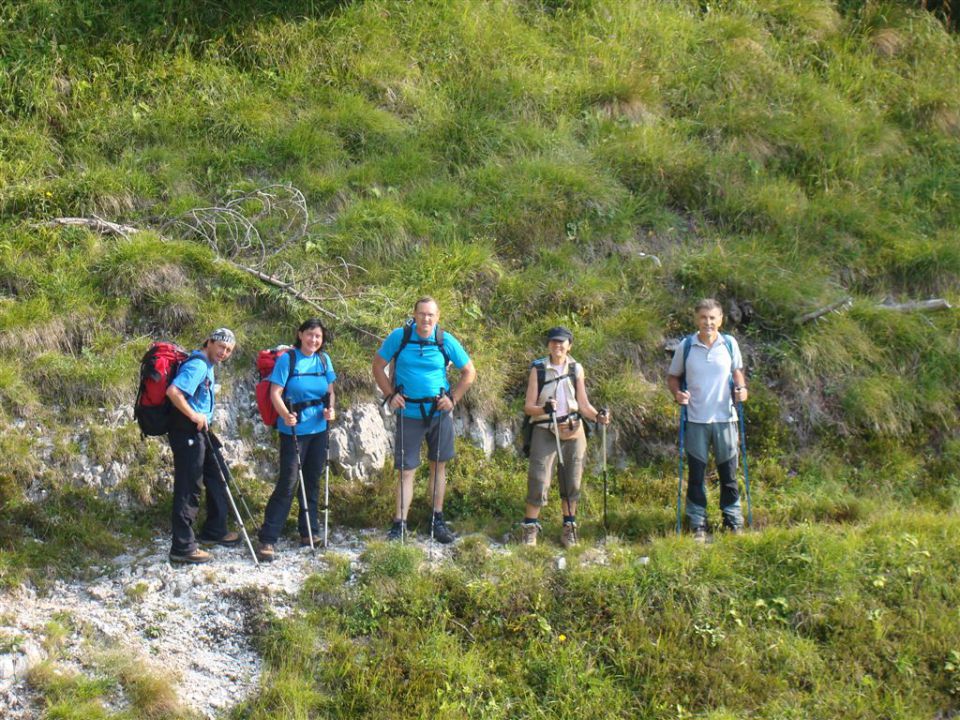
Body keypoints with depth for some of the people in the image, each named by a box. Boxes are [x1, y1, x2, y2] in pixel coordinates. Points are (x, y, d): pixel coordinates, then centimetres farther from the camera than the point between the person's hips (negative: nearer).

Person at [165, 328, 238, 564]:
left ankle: (214, 531, 35)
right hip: (187, 433, -11)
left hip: (199, 433, 11)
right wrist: (194, 416, -24)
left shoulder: (206, 366, 15)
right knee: (188, 489, -7)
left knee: (216, 480, 21)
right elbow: (173, 392, -30)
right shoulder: (197, 365, -17)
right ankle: (183, 547, -2)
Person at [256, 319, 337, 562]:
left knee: (313, 481, 13)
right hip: (293, 430, -6)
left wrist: (330, 409, -5)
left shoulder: (324, 360, 7)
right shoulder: (287, 359, -9)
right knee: (288, 483, -10)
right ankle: (267, 539, -8)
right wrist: (285, 414, -30)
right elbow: (275, 392, -13)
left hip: (319, 429, 6)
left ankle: (308, 532, 27)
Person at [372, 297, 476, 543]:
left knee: (438, 465, 10)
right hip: (409, 414, -2)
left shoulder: (446, 341, -5)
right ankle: (399, 524, 2)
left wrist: (453, 398, -3)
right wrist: (390, 395, -5)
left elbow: (469, 372, 6)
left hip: (439, 413, 2)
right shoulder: (399, 337, -8)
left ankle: (438, 520, 21)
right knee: (406, 470, -1)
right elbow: (378, 366, 3)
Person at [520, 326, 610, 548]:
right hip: (545, 432, -3)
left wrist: (597, 416, -15)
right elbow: (528, 407, -5)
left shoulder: (576, 369, 6)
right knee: (539, 480, -7)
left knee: (571, 481, 7)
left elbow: (583, 404, 5)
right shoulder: (538, 369, -1)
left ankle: (569, 527, 19)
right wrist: (544, 408, -26)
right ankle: (530, 528, 4)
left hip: (573, 432, 3)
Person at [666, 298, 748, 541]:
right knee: (696, 473, 4)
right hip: (695, 419, -1)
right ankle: (698, 525, 12)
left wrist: (741, 388, -2)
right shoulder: (685, 346, -3)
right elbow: (673, 376, 8)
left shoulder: (730, 344, 1)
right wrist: (677, 393, -11)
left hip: (725, 418, 1)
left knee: (728, 471, 8)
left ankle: (734, 522, 19)